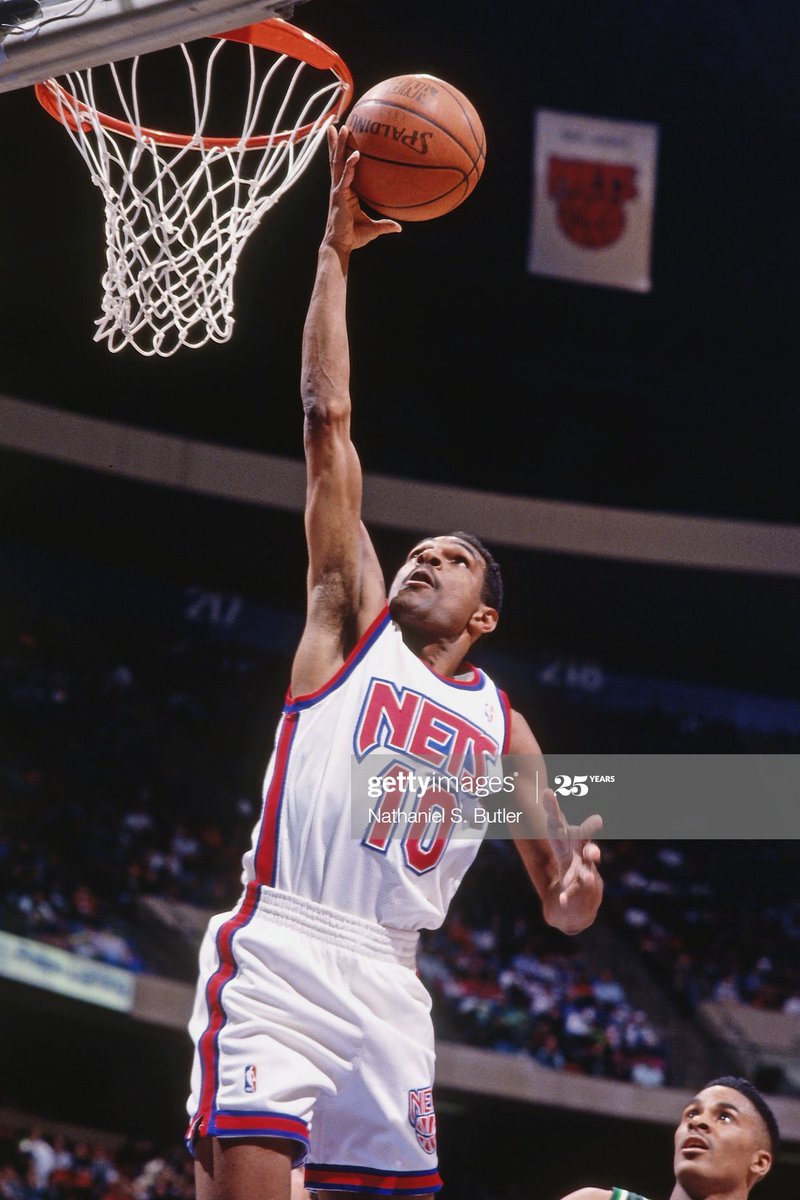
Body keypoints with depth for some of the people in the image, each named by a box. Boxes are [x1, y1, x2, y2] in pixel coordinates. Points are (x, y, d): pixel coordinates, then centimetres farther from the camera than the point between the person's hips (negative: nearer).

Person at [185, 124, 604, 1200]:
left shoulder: (500, 724, 21)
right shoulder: (352, 621, 14)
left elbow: (562, 909, 18)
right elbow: (328, 423, 9)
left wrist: (579, 883, -8)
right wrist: (336, 251, 6)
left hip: (387, 984, 4)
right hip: (278, 953, -4)